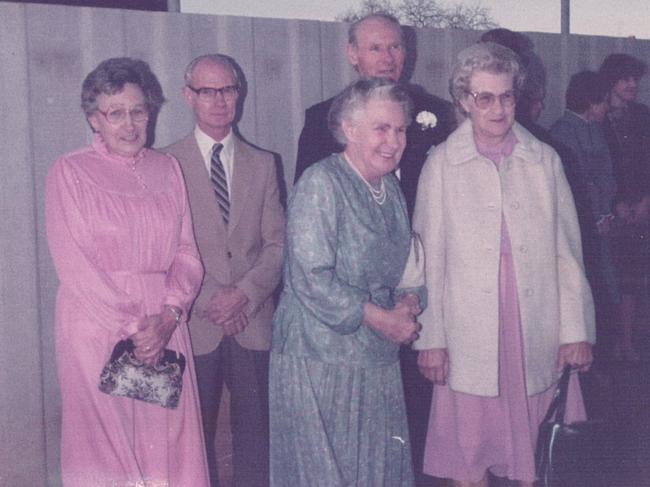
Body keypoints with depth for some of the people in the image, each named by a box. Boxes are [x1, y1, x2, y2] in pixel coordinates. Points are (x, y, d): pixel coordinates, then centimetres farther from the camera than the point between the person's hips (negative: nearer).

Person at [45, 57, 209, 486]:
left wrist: (168, 316, -9)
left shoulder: (167, 169, 10)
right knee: (105, 440, 3)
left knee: (168, 440, 5)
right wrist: (131, 325, -12)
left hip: (164, 329, 3)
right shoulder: (69, 173, -1)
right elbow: (73, 264, -8)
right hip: (97, 329, -3)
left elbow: (187, 252, 7)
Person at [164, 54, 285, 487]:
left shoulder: (263, 164, 11)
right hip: (196, 322, -2)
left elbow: (277, 243, 6)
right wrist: (207, 300, -11)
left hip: (253, 320, 3)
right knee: (197, 429, 4)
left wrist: (243, 294, -8)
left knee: (255, 427, 8)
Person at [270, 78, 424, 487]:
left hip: (379, 361, 7)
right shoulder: (320, 184, -13)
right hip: (320, 361, -7)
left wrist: (410, 301, -2)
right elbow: (311, 280, -20)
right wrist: (380, 318, -16)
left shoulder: (391, 189, 11)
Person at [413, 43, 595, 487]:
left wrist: (576, 330, 2)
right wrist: (431, 339, -2)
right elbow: (429, 258, 0)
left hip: (537, 333, 2)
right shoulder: (441, 165, -1)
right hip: (469, 337, -2)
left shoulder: (545, 160, 5)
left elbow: (567, 250, 6)